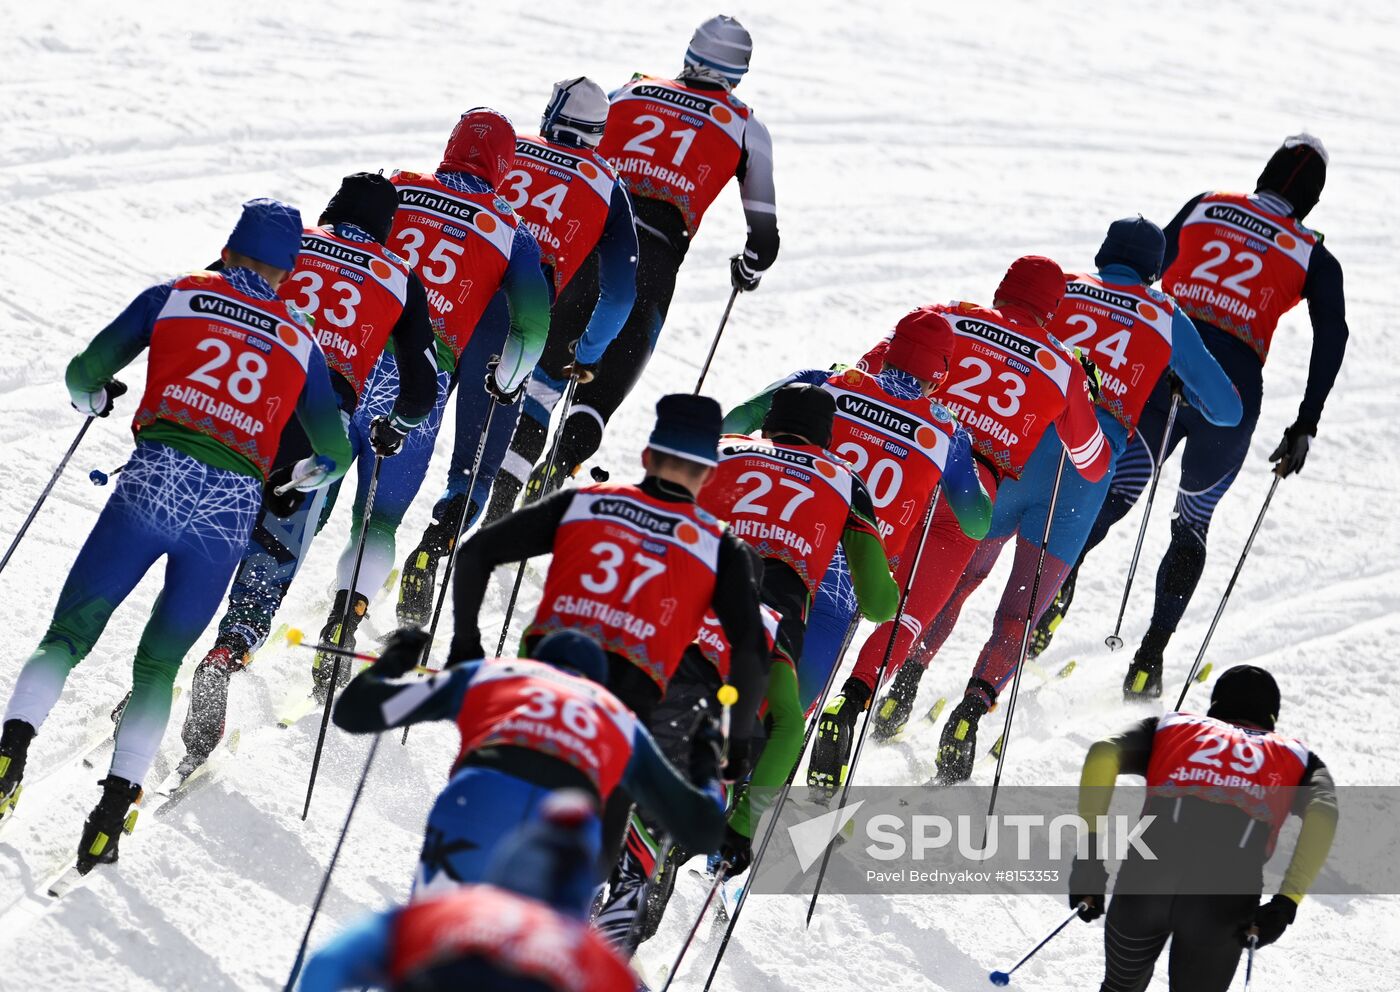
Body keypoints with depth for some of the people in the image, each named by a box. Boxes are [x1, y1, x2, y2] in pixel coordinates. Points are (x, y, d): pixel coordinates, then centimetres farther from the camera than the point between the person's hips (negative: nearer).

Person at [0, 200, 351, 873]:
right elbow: (334, 453, 21)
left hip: (153, 483, -1)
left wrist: (96, 399, 35)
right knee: (160, 660, 14)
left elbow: (85, 374, 13)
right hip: (231, 510, 1)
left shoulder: (176, 296, 13)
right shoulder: (299, 343, 18)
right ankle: (118, 799, -1)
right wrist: (300, 477, 42)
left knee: (69, 633, 11)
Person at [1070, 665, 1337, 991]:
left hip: (1148, 876, 1)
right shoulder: (1295, 757, 29)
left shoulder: (1170, 727, 30)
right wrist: (1286, 903, 0)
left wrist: (1089, 853, 6)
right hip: (1228, 896, -1)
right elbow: (1323, 812, 7)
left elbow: (1104, 754, 10)